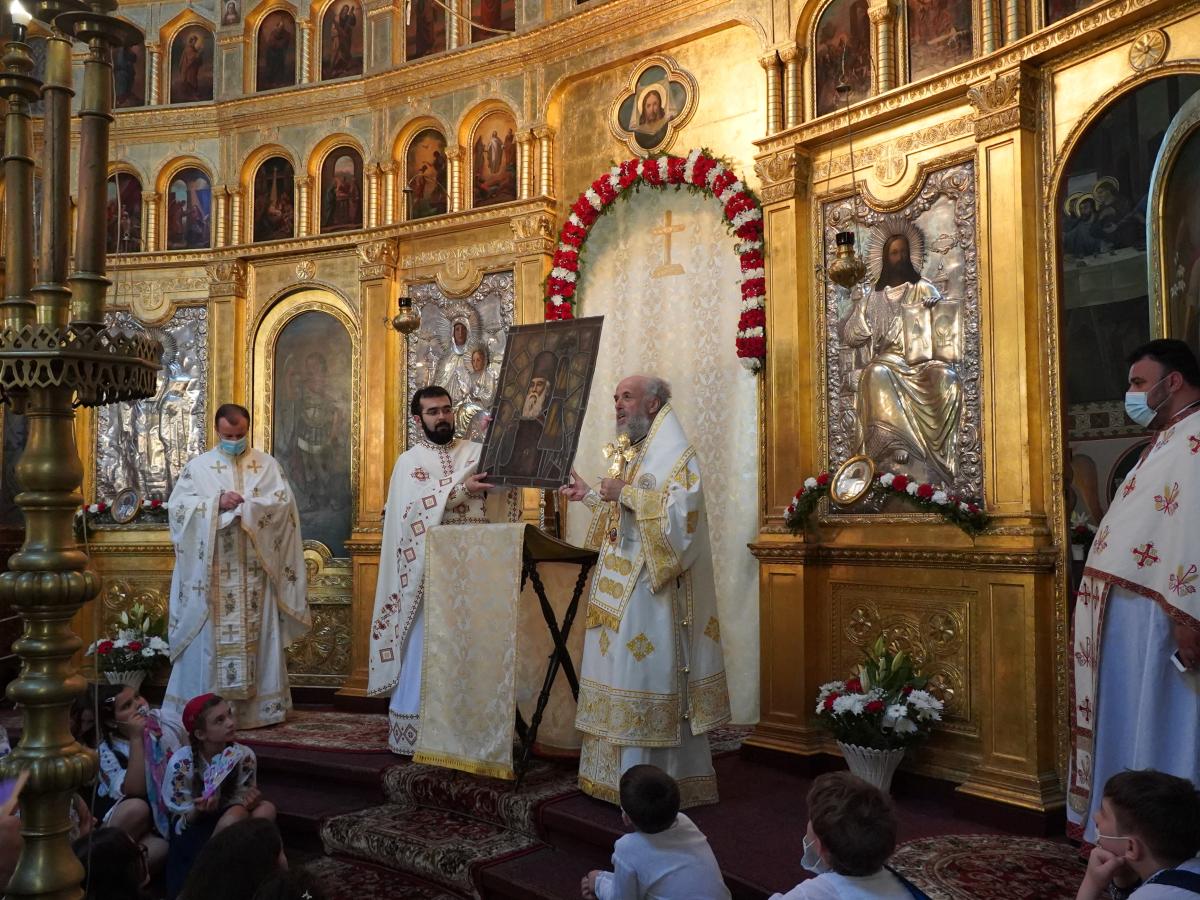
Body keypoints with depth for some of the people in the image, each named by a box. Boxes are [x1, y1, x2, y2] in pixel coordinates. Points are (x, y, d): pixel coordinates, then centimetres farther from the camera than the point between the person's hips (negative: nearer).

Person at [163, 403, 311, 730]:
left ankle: (259, 705, 9)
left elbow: (284, 502, -4)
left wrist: (246, 506, -16)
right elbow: (177, 506, -3)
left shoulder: (266, 464, 8)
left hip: (254, 571, 1)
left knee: (257, 635, 3)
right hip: (211, 571, 0)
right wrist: (217, 504, -17)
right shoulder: (198, 466, 7)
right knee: (210, 636, 1)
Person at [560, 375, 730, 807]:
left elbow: (680, 512, -23)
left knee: (647, 682, -6)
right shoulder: (632, 454, 18)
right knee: (622, 677, 11)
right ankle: (623, 777, 19)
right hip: (620, 591, 9)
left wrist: (626, 493, -21)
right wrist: (589, 495, 17)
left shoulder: (676, 454, -9)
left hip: (650, 592, -9)